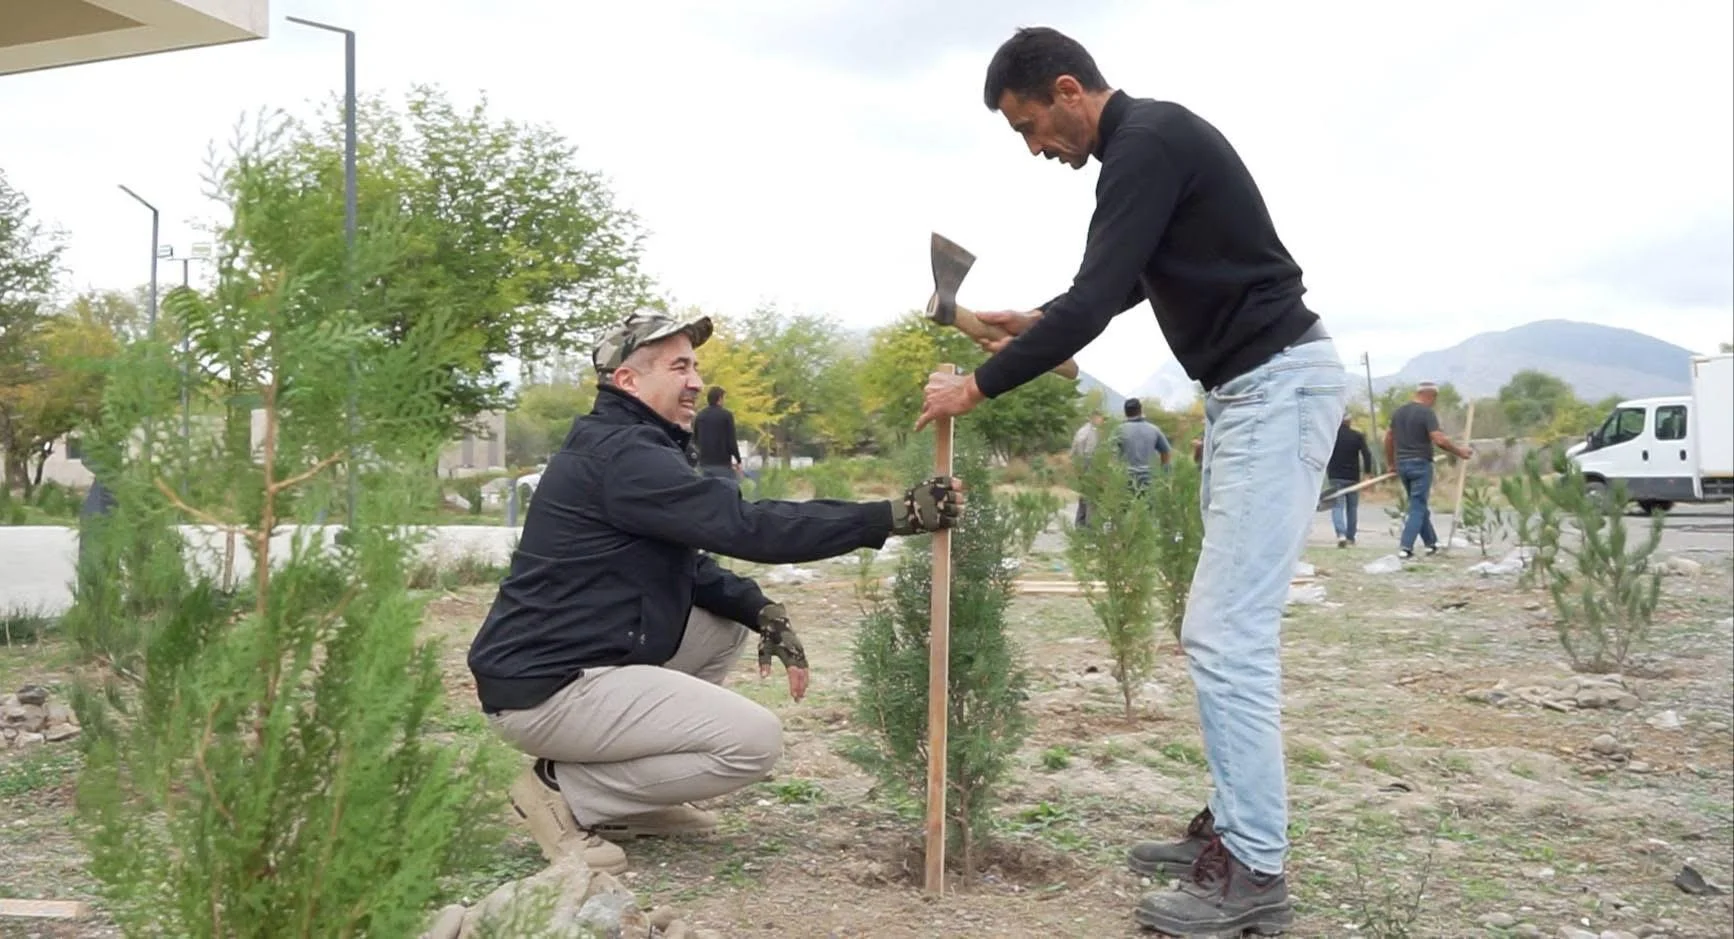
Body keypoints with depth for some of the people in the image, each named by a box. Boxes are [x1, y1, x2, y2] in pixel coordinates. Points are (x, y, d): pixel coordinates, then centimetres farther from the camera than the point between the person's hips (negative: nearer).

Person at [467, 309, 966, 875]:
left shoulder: (624, 447, 16)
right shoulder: (623, 454, -17)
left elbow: (691, 565, 16)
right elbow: (745, 526, -26)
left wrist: (761, 611, -3)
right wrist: (898, 515, -25)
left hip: (577, 662, 10)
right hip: (544, 690, -10)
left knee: (730, 620, 16)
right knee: (754, 742, -14)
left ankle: (632, 799, 12)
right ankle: (566, 793, -4)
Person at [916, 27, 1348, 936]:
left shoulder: (1148, 143, -16)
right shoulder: (1150, 140, 17)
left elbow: (1095, 300, -22)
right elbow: (1120, 286, 30)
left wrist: (979, 385, -13)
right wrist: (1036, 321, 27)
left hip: (1276, 385, -11)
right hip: (1248, 387, 11)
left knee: (1227, 633, -10)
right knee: (1221, 626, 13)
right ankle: (1235, 825, 21)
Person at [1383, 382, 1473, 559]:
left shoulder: (1398, 412, 10)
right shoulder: (1427, 413, -11)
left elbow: (1389, 438, 17)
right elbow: (1439, 440, -19)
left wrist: (1390, 461, 27)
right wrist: (1459, 452, -8)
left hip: (1402, 464, 7)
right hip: (1420, 464, -7)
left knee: (1419, 505, 17)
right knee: (1418, 507, -2)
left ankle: (1431, 543, 23)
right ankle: (1405, 547, -9)